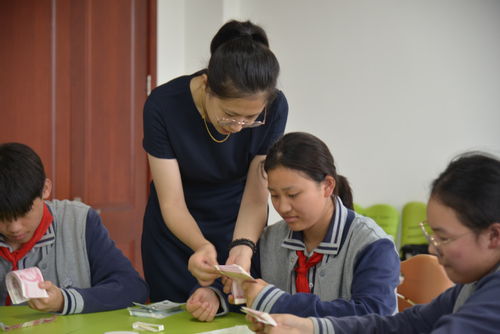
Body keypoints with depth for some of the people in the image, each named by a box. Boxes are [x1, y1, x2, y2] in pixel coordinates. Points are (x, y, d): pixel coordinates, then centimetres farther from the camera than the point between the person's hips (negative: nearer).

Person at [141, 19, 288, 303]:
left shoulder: (274, 107, -23)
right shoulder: (163, 105, -27)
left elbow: (256, 196, -17)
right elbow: (172, 202, -24)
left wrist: (243, 246, -37)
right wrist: (202, 246, -43)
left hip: (239, 229, 1)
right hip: (176, 231, -1)